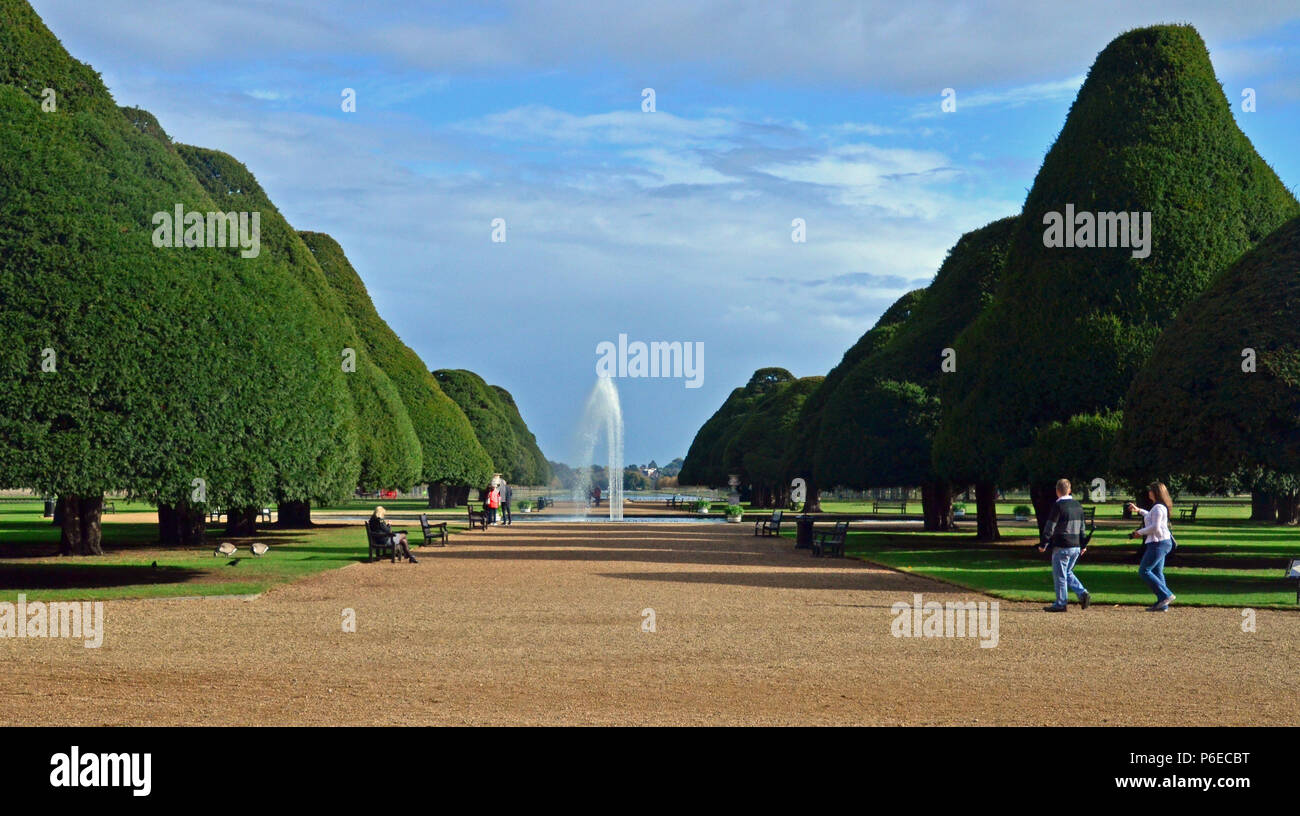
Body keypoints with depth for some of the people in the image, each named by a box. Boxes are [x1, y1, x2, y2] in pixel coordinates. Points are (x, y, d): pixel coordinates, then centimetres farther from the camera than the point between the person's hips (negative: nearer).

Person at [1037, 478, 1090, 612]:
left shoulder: (1058, 506, -13)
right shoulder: (1078, 506, 10)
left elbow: (1050, 527, -13)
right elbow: (1082, 527, 17)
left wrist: (1043, 544, -7)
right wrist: (1083, 545, 24)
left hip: (1061, 547, -7)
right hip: (1076, 546, 7)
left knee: (1060, 575, 1)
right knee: (1068, 573, 20)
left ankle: (1061, 603, 4)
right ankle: (1083, 594, 7)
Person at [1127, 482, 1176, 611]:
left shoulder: (1158, 507, -16)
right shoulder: (1160, 507, 16)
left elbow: (1155, 527, -23)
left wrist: (1140, 532, -12)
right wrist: (1139, 510, 39)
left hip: (1158, 543, -11)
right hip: (1163, 543, 11)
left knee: (1144, 571, -8)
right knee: (1157, 573, 10)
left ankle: (1166, 595, -11)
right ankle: (1162, 604, 8)